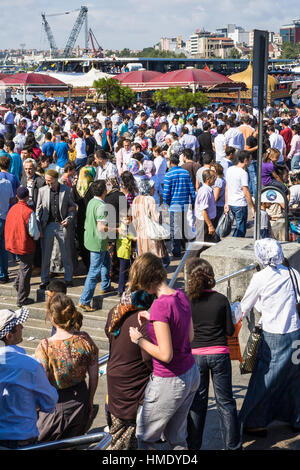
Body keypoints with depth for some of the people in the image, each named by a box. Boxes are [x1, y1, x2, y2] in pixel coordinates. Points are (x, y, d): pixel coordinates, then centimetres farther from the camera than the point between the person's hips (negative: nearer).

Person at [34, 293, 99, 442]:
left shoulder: (45, 347, -25)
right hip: (80, 401, 4)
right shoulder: (84, 339, -12)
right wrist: (89, 401, 15)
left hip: (56, 407, -4)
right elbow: (94, 376, -2)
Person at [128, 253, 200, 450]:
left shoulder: (160, 305, -25)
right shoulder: (182, 296, 0)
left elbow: (166, 355, -25)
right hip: (192, 374, 8)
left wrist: (139, 340, -10)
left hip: (170, 382, -8)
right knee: (177, 437, 22)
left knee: (145, 437, 12)